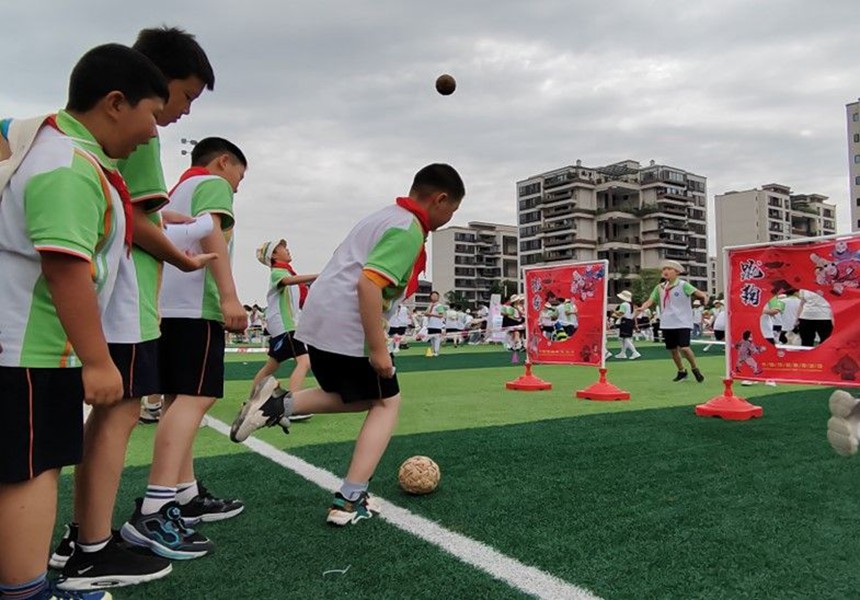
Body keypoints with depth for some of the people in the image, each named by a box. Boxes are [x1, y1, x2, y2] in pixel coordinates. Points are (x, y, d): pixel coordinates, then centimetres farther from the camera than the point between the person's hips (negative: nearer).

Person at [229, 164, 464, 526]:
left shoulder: (388, 217, 19)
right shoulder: (408, 229, -11)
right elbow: (369, 284, -23)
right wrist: (379, 349, -19)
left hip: (319, 322, 9)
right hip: (346, 330, -9)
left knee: (358, 397, 25)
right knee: (386, 403, 9)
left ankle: (278, 404, 10)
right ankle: (349, 502, 5)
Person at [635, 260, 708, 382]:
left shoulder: (683, 285, -6)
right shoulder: (660, 287, 7)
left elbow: (696, 292, -20)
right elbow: (650, 300, 3)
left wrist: (704, 296, -43)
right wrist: (642, 307, -18)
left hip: (682, 322, -5)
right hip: (667, 323, 5)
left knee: (684, 348, -16)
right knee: (672, 349, 10)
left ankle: (695, 369, 10)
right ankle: (682, 372, 31)